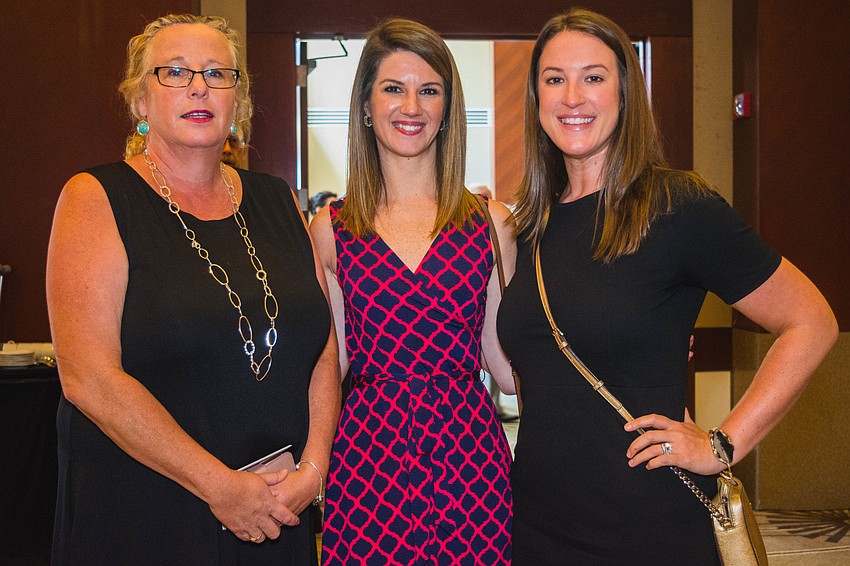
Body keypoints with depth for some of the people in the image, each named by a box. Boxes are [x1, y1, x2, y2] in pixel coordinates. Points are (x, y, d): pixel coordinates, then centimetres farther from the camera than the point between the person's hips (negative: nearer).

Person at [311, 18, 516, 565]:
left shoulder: (491, 221, 4)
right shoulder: (331, 228, 4)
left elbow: (504, 360, 7)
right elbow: (329, 364, 8)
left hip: (470, 457, 1)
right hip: (365, 457, 0)